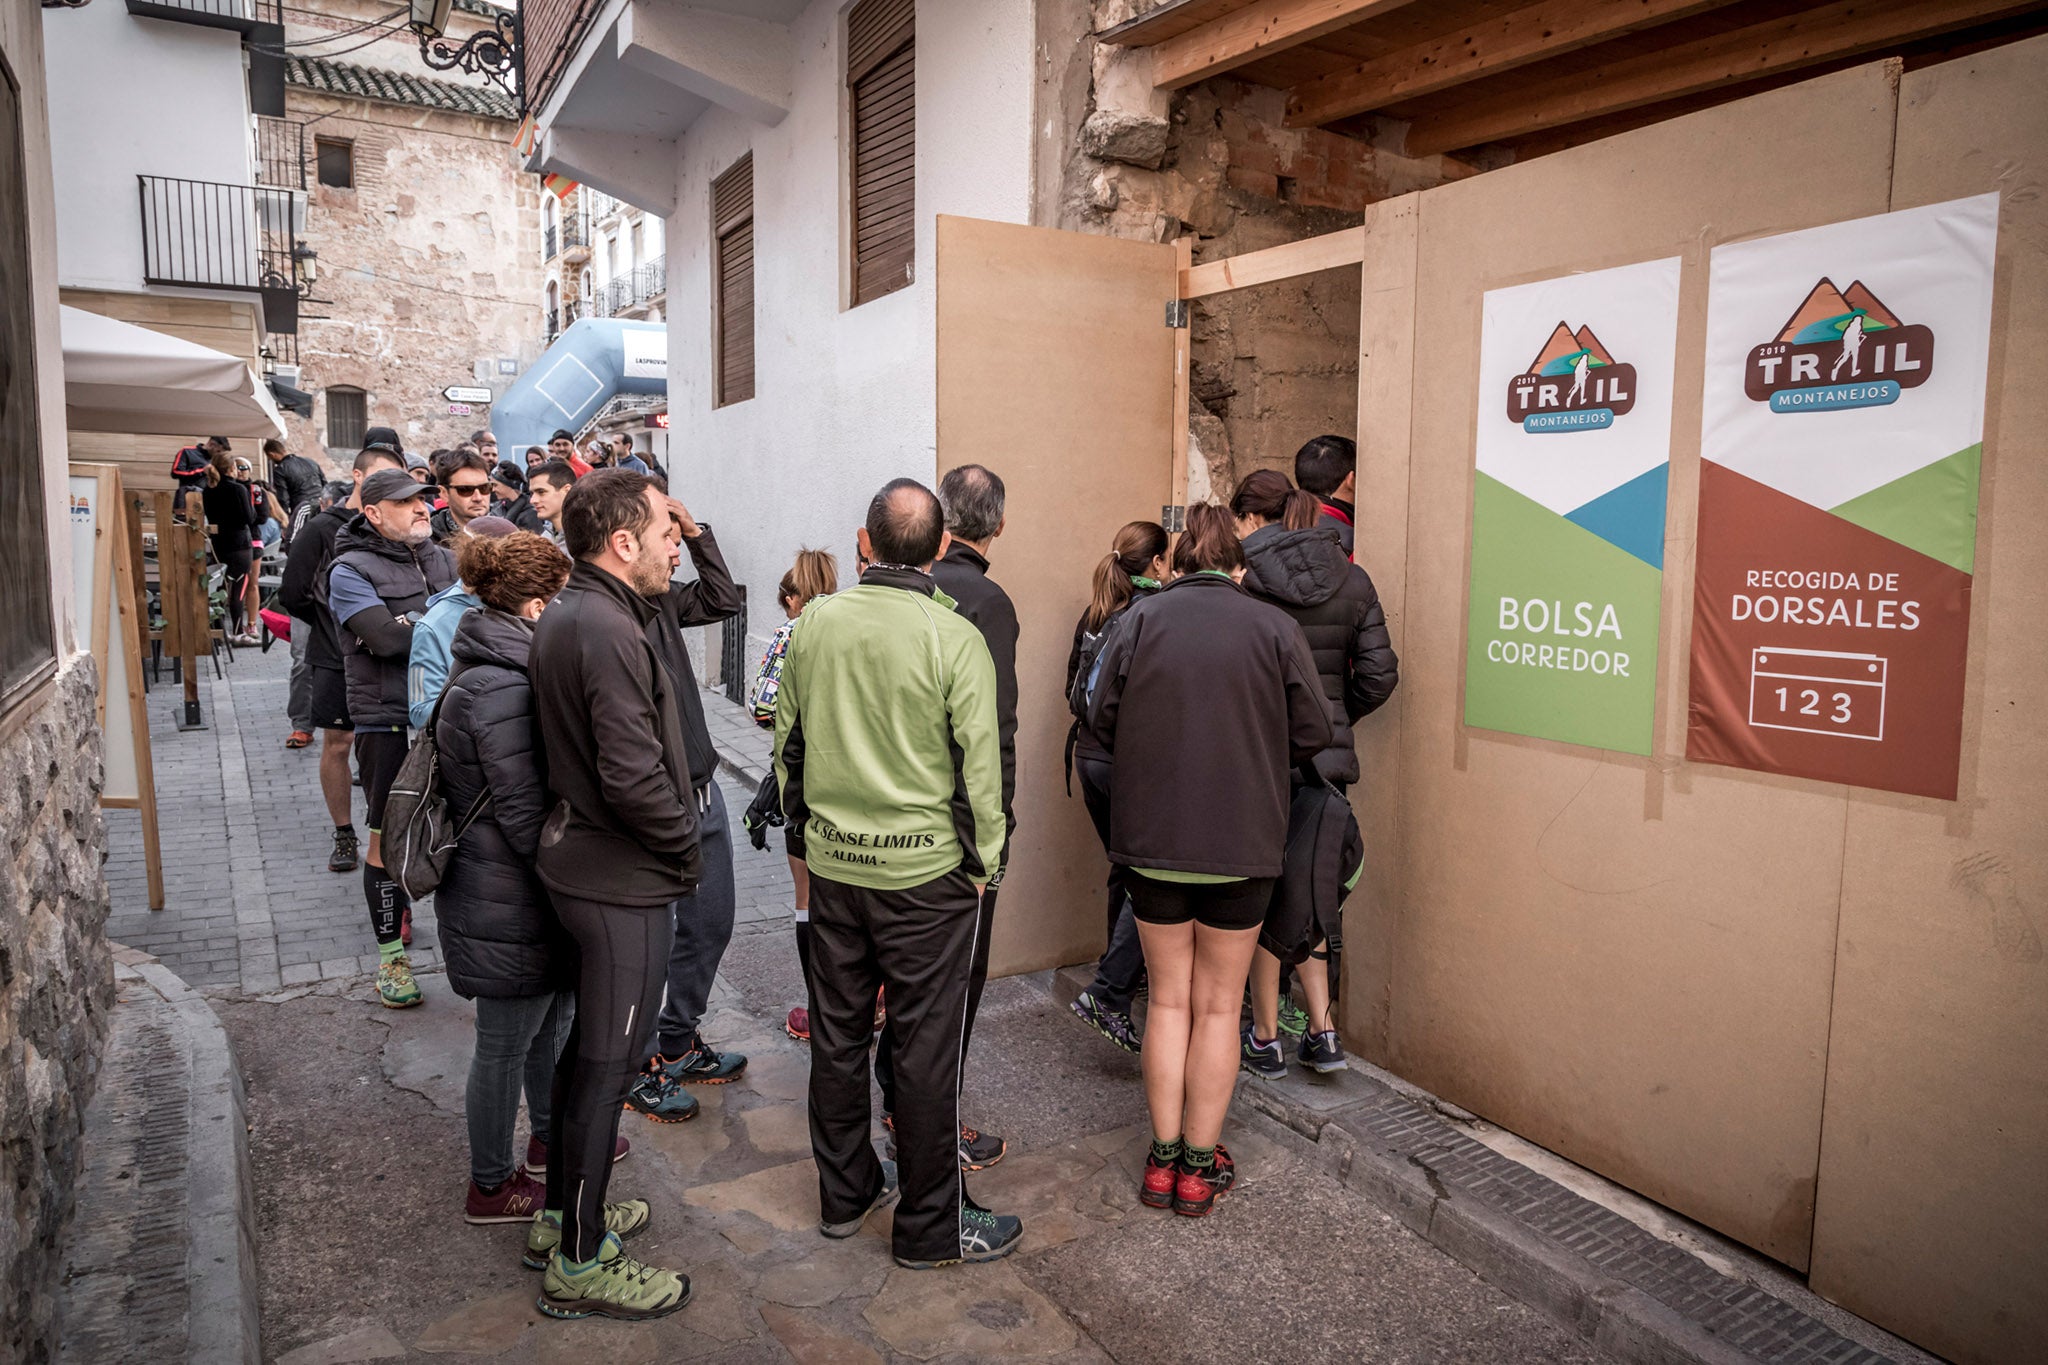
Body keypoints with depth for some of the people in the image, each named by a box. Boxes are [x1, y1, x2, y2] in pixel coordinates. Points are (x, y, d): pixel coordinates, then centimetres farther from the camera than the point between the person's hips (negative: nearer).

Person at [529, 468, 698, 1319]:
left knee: (586, 1046, 22)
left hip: (578, 859, 10)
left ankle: (563, 1208, 39)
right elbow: (634, 777, -27)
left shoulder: (563, 617, 9)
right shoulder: (609, 634, -23)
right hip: (624, 881, -10)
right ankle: (580, 1265, 18)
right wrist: (685, 844, -13)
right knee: (608, 1063, 3)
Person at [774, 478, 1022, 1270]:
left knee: (837, 1033, 17)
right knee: (925, 1049, 6)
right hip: (925, 870, -4)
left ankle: (844, 1192, 34)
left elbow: (787, 743, 9)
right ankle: (930, 1226, 20)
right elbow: (977, 765, -12)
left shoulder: (814, 624, -1)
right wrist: (982, 861, 2)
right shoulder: (955, 639, -15)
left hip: (832, 861, 5)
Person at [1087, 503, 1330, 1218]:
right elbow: (1312, 734, -3)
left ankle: (1163, 1159, 21)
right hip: (1240, 843, -1)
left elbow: (1102, 719, -2)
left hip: (1152, 840, 1)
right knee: (1218, 1005, 13)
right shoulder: (1274, 627, -5)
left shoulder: (1141, 619, -3)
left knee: (1169, 998, 15)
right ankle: (1200, 1166, 20)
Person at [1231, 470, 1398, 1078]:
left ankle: (1265, 1039, 19)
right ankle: (1322, 1031, 19)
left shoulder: (1238, 579, -10)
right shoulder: (1353, 581, 5)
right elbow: (1379, 674, 4)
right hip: (1325, 759, 5)